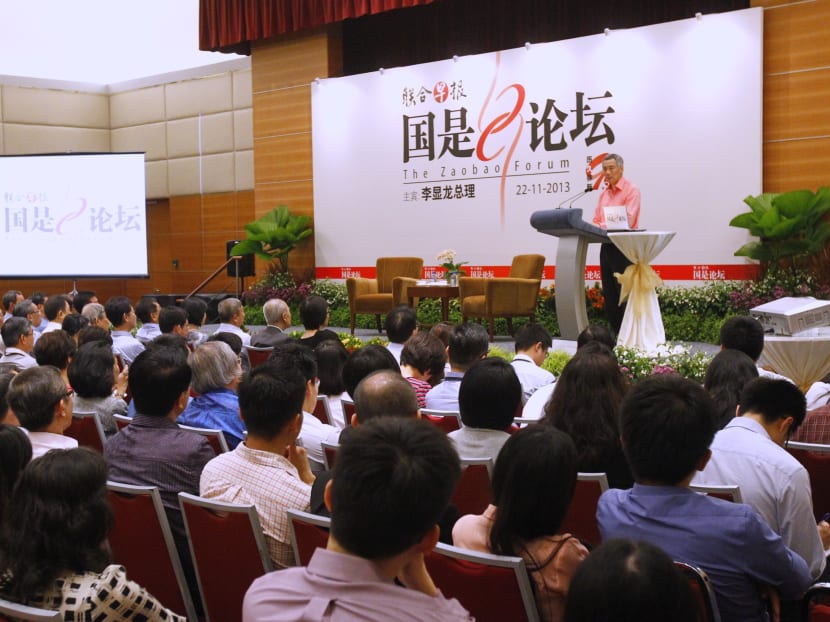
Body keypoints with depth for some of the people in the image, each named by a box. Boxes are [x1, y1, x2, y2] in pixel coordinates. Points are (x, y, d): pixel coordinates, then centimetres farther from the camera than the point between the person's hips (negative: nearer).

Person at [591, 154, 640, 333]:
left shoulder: (631, 190, -7)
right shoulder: (604, 193, 16)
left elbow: (628, 222, -17)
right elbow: (596, 222, 14)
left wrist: (603, 226, -19)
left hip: (623, 248, -8)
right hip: (606, 247, 8)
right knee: (609, 294, 9)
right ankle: (614, 334, 15)